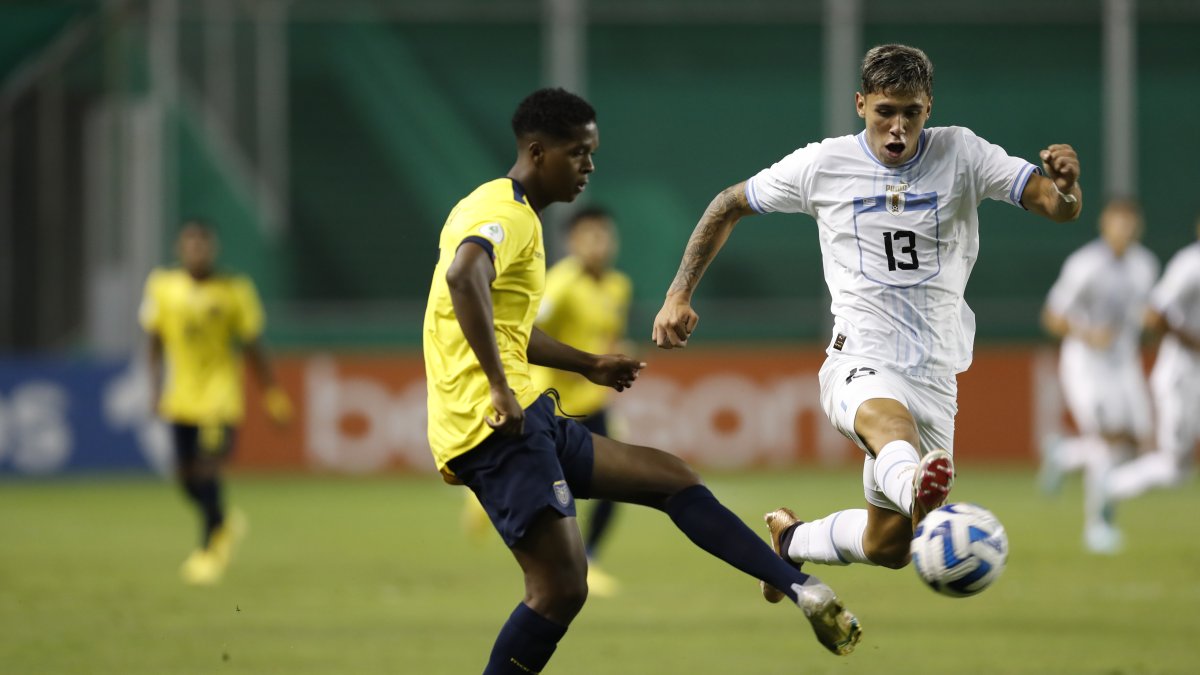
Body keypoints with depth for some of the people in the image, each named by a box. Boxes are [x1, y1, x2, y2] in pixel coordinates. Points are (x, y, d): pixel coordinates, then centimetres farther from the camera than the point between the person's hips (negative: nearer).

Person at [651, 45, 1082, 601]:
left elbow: (1060, 209, -9)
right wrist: (679, 294, 6)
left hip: (935, 377, 3)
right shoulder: (822, 165, 1)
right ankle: (915, 486, -77)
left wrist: (1065, 185, -34)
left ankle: (789, 537, 40)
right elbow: (729, 206, 14)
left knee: (890, 546, 9)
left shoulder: (961, 154, 0)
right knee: (888, 417, -41)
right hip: (859, 363, -3)